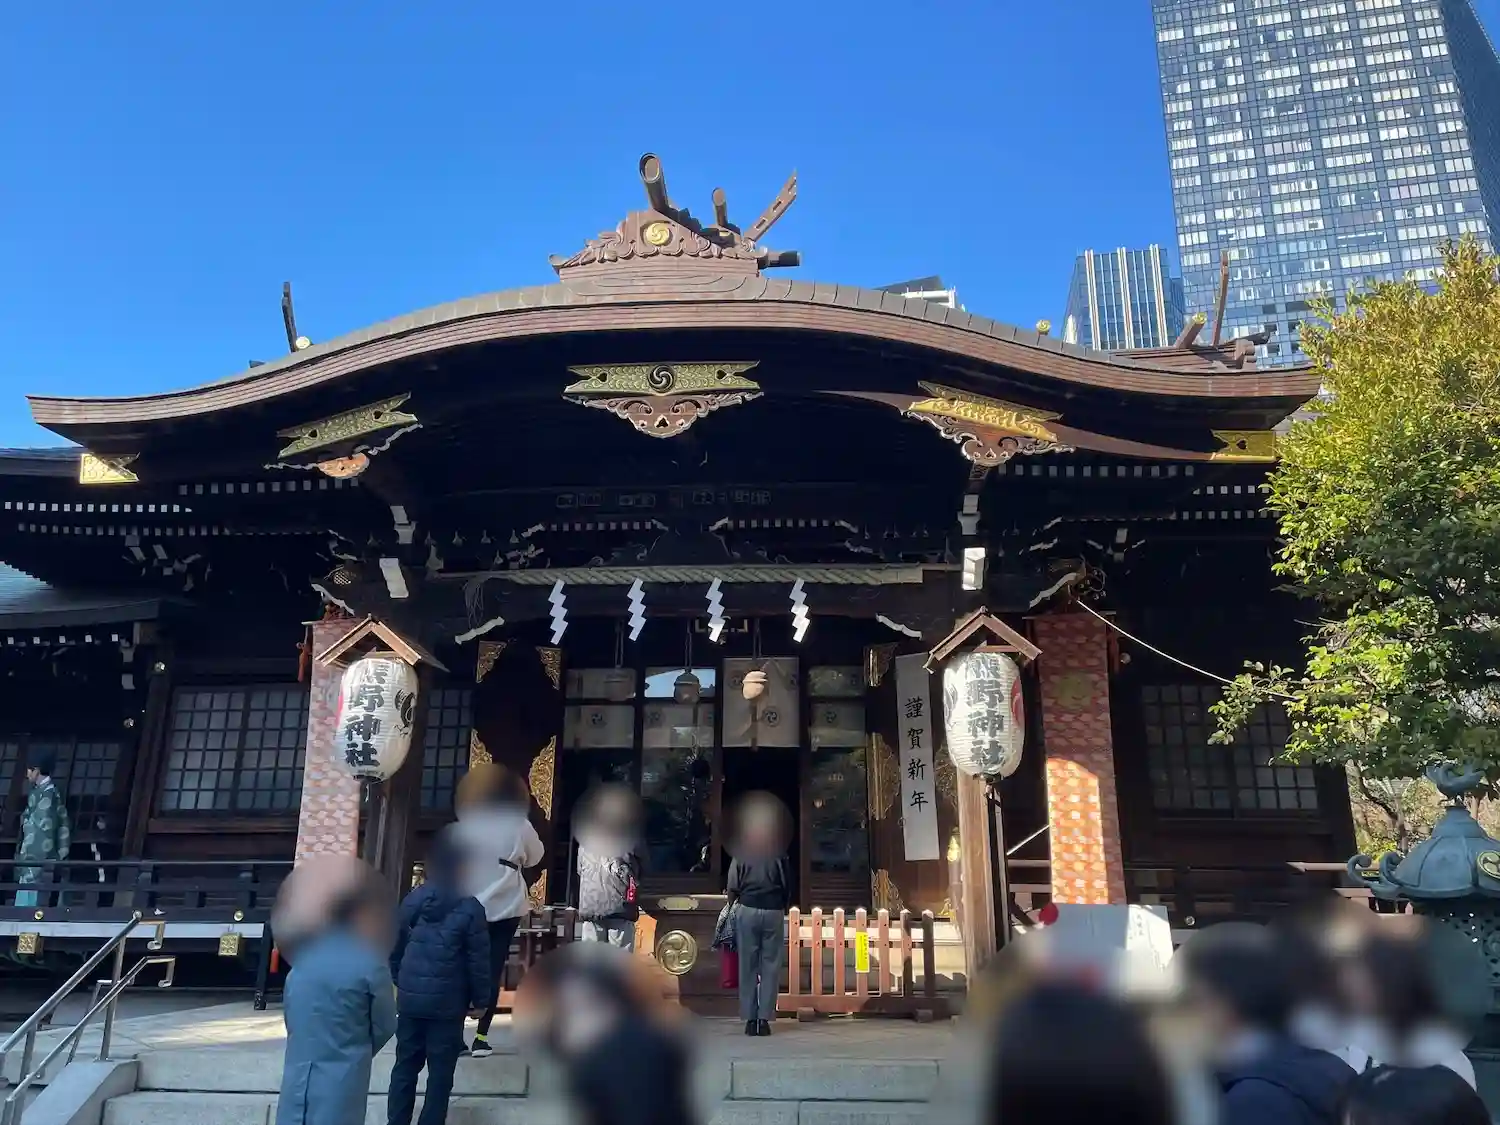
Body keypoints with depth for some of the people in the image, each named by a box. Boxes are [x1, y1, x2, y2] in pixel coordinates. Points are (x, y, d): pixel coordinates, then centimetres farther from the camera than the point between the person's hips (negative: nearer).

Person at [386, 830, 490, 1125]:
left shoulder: (412, 901, 2)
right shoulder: (470, 908, -10)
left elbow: (395, 946, 10)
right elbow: (478, 959, -9)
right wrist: (481, 998, 1)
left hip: (410, 998, 4)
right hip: (448, 1002, -4)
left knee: (405, 1066, 14)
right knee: (440, 1072, 5)